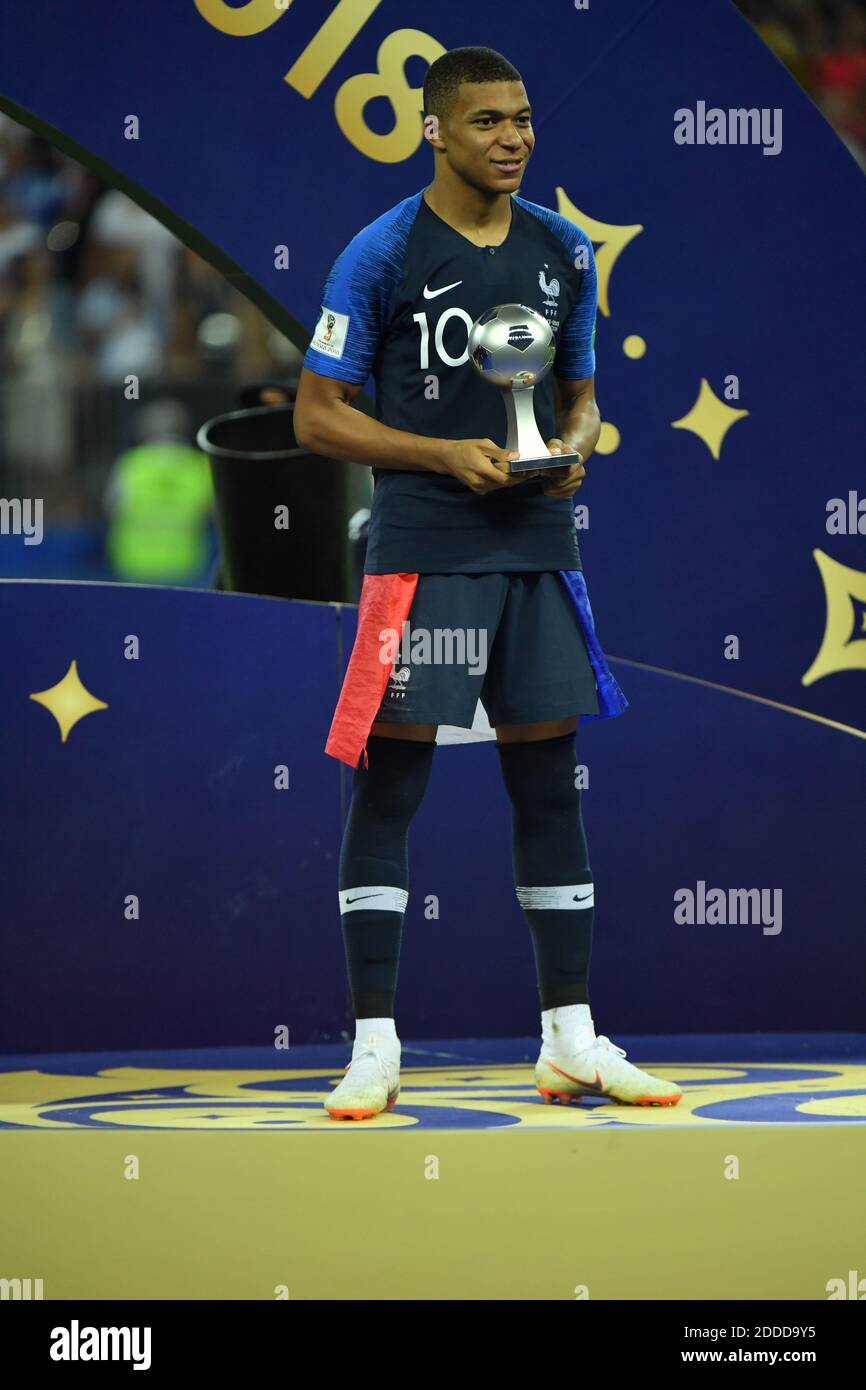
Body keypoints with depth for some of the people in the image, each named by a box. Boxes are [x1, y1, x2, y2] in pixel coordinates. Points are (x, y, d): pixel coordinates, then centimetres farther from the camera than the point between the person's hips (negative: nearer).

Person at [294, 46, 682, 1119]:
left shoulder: (564, 253, 9)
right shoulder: (382, 254, -6)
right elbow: (317, 416, -5)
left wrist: (571, 449, -4)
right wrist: (447, 454, -16)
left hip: (538, 549, 5)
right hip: (421, 555, -5)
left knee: (549, 783, 8)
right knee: (387, 787, -4)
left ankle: (570, 1041, 14)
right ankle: (373, 1048, 0)